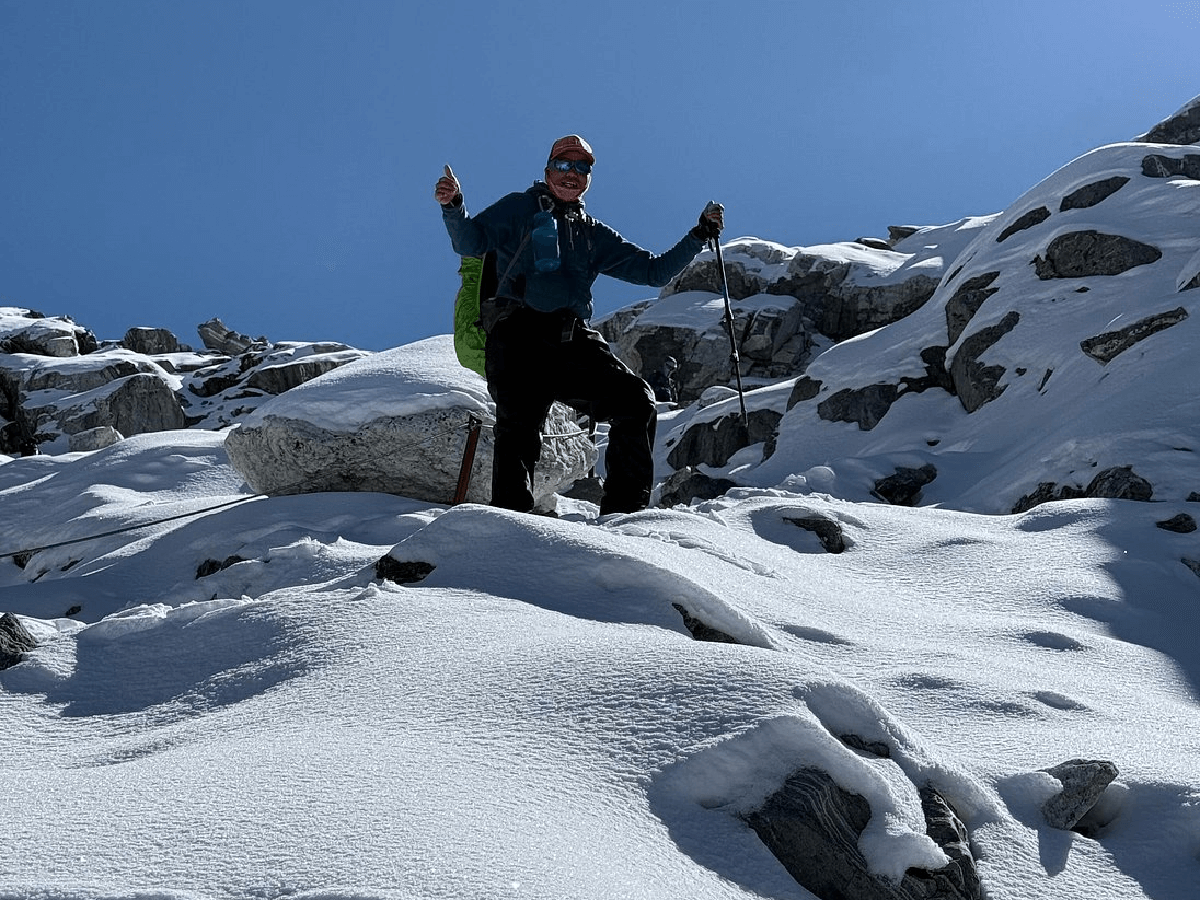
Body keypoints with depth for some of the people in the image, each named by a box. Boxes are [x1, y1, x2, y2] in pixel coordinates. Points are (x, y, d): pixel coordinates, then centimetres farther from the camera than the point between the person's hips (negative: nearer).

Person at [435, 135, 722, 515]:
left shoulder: (594, 234, 28)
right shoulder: (520, 209, 16)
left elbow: (654, 270, 28)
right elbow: (471, 242, 1)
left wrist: (699, 236, 18)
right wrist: (453, 208, -19)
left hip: (573, 341, 4)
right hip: (519, 337, -4)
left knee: (637, 400, -11)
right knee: (520, 423, -23)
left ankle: (625, 510, -6)